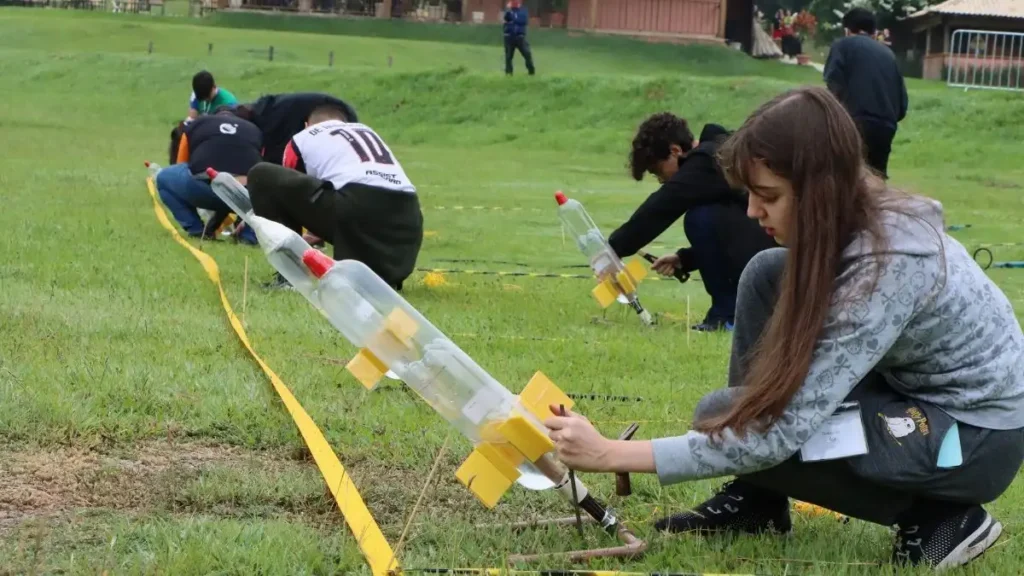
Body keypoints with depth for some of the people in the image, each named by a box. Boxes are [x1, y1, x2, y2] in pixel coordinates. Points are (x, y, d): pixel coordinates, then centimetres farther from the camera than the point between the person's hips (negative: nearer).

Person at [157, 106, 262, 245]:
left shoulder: (196, 125, 28)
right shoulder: (254, 130, 31)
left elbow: (181, 170, 39)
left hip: (206, 189, -1)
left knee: (164, 177, 30)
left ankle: (197, 230, 17)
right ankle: (249, 233, 15)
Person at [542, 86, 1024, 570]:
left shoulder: (889, 265, -32)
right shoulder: (856, 218, -8)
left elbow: (780, 431, -34)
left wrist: (614, 455, -33)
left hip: (979, 437, -9)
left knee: (728, 421, -17)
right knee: (767, 277, -4)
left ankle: (938, 514, -6)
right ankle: (757, 498, 4)